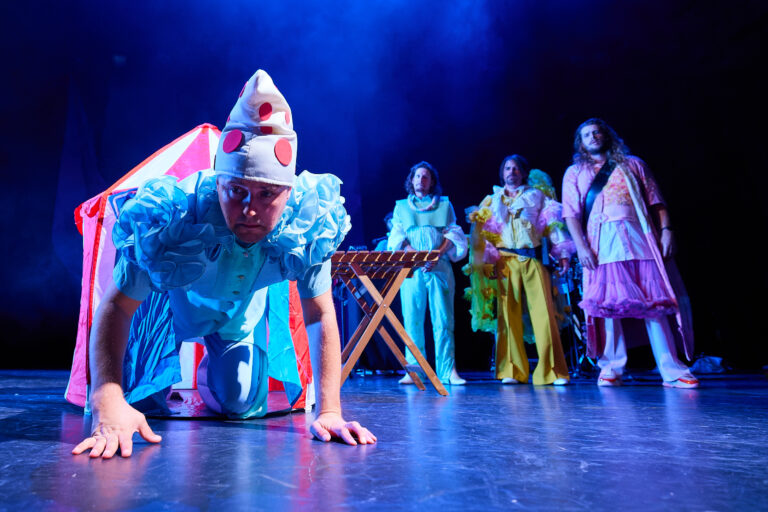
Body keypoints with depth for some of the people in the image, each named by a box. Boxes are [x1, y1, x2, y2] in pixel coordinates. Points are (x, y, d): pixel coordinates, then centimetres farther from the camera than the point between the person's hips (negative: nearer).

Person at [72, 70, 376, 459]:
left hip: (241, 313, 2)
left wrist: (329, 411, -34)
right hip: (174, 301, -1)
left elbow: (320, 315, -29)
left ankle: (210, 372, 44)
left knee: (243, 407, 7)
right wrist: (108, 404, -45)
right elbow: (117, 305, -32)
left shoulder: (306, 224, -36)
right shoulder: (174, 219, -41)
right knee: (140, 401, 7)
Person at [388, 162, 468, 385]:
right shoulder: (401, 207, 18)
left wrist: (436, 255, -10)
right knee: (412, 319, -3)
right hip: (412, 268, 1)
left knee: (443, 319, -4)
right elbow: (398, 237, 7)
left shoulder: (444, 205, 17)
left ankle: (448, 371, -1)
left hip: (439, 267, 0)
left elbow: (452, 234, 7)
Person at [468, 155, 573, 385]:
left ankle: (552, 371, -3)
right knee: (508, 313, -3)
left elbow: (552, 224, 9)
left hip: (533, 260, 0)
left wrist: (563, 253, -3)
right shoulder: (492, 200, 20)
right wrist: (486, 261, -2)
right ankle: (512, 371, 2)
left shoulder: (537, 196, 19)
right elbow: (481, 232, 10)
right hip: (505, 261, 1)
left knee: (543, 312, -8)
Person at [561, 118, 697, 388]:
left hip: (639, 238, 1)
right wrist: (580, 246, -7)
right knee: (608, 302, -7)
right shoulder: (574, 173, 17)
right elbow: (572, 214, 6)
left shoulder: (633, 164, 20)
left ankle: (672, 370, -3)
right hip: (602, 244, -1)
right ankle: (611, 368, 0)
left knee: (654, 301, -6)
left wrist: (665, 229, -1)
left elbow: (656, 201, 14)